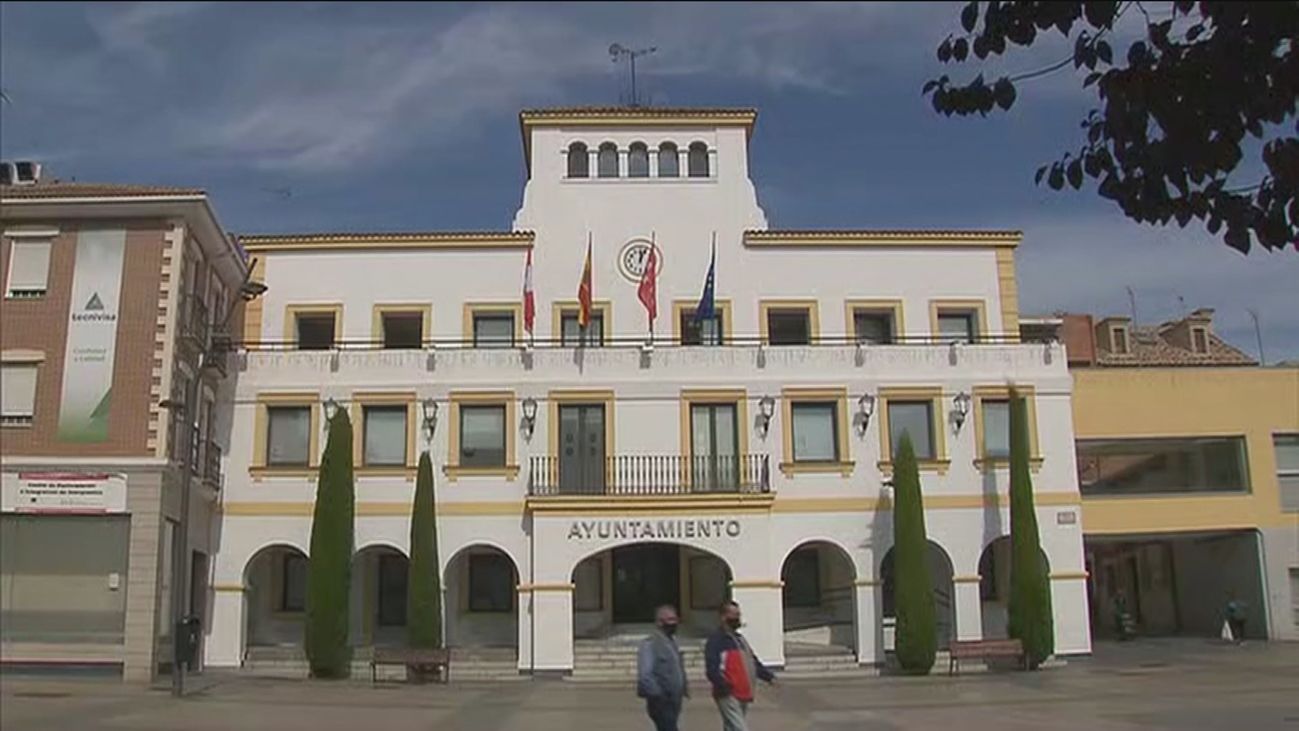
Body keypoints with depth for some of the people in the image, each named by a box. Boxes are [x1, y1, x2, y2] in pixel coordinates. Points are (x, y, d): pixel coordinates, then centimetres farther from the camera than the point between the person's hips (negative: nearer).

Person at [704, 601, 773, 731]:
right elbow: (711, 669, -19)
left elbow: (754, 662, 24)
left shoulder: (740, 639, 19)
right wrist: (724, 686, -30)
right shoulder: (716, 639, -10)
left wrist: (768, 676, 11)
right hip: (729, 696, -9)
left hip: (744, 695, 9)